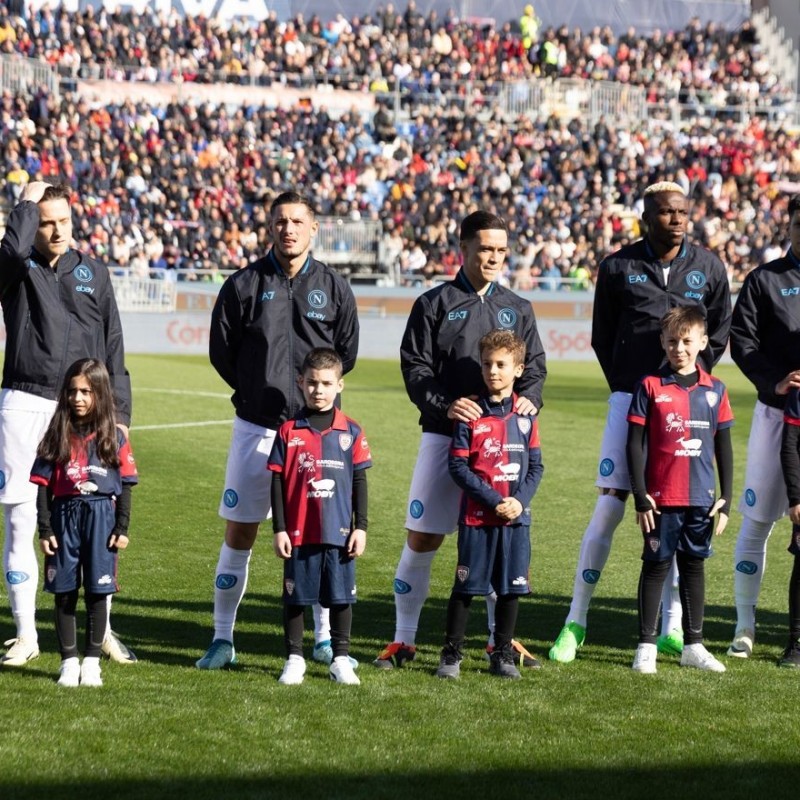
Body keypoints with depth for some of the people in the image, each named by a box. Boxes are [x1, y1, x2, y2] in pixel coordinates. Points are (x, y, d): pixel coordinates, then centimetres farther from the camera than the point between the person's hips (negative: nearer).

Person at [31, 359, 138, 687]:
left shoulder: (114, 437, 2)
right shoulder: (57, 436, 4)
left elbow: (125, 485, 4)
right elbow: (43, 485, 3)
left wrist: (122, 528, -2)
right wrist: (44, 530, -2)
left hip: (101, 517, -1)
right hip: (64, 515, 1)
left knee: (97, 592, 2)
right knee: (64, 593, 3)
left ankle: (91, 661, 12)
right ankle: (69, 661, 11)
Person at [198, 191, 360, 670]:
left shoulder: (334, 288, 4)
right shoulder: (244, 284, 0)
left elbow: (347, 353, 11)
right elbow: (221, 351, 6)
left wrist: (315, 389, 7)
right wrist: (258, 391, 7)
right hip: (256, 427, -1)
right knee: (239, 532, 2)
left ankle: (325, 636, 16)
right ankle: (223, 638, 10)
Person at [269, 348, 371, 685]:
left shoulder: (351, 432, 2)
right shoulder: (289, 432, 0)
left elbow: (359, 481, 6)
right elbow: (277, 482, 2)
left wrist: (361, 527, 2)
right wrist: (279, 529, -2)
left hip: (339, 532, 1)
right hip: (298, 533, 0)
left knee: (341, 597, 6)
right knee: (295, 596, 6)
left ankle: (340, 659, 17)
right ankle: (294, 659, 17)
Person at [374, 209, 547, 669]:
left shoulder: (517, 309, 14)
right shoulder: (435, 304, 4)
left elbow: (535, 366, 12)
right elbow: (415, 368, -1)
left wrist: (529, 397, -10)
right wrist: (445, 404, -17)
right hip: (445, 436, -3)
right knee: (422, 539, -1)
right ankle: (404, 640, 10)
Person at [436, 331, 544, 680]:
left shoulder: (525, 416, 6)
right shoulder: (470, 415, -4)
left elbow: (535, 466, 7)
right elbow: (458, 467, -7)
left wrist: (520, 499, -10)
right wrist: (494, 500, -14)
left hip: (516, 518, 3)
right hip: (476, 518, -3)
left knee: (511, 587, 6)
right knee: (466, 586, 2)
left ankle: (502, 653, 17)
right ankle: (451, 653, 11)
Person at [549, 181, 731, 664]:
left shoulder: (708, 267, 6)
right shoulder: (619, 267, 2)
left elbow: (720, 333, 13)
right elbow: (602, 336, 9)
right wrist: (626, 387, 2)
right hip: (631, 397, -2)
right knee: (610, 507, -6)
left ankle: (673, 628, 11)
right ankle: (575, 623, 1)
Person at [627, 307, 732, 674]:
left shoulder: (715, 391, 4)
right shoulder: (650, 387, -4)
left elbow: (724, 448, 9)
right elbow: (634, 445, -3)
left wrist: (726, 499, 6)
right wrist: (640, 496, -8)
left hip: (701, 499, 3)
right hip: (661, 500, -3)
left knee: (694, 567, 11)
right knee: (656, 567, 3)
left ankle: (693, 645, 19)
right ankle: (647, 646, 10)